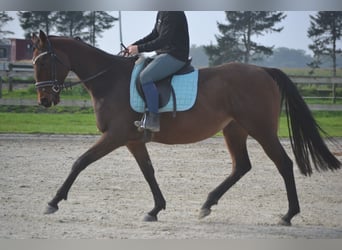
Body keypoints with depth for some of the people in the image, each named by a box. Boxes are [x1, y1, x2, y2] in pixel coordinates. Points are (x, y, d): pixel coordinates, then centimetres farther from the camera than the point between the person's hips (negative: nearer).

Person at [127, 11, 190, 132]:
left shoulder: (173, 14, -18)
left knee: (145, 77, -25)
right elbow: (154, 35, 20)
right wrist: (135, 45, 9)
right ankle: (147, 116, 13)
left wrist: (140, 48, -21)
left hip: (175, 56, -11)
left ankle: (153, 120, -25)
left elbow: (163, 40, -23)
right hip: (164, 54, 11)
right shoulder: (161, 13, 14)